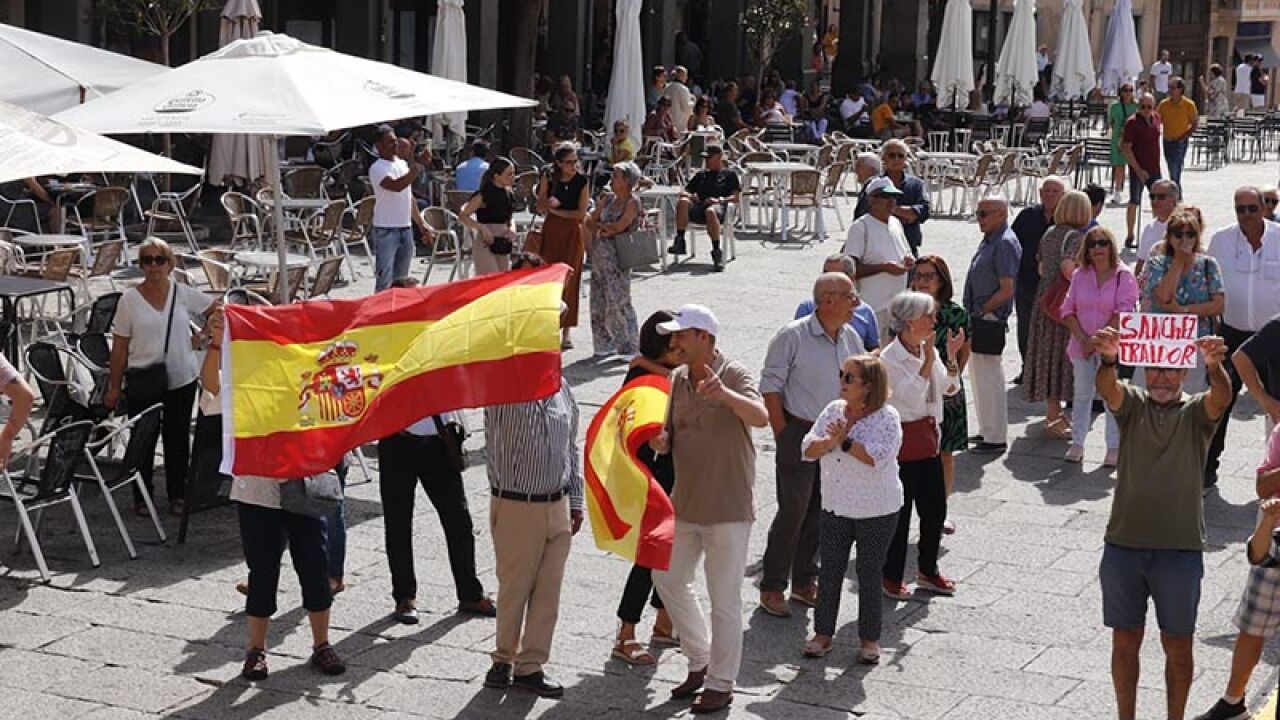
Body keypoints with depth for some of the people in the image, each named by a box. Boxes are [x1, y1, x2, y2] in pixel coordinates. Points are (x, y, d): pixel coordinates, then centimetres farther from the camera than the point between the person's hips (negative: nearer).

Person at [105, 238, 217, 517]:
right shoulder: (130, 299, -4)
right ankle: (142, 497, 20)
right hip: (142, 382, -1)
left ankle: (177, 496, 23)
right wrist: (114, 386, -2)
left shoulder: (184, 294, -1)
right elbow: (120, 346, -2)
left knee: (178, 439, 10)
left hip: (181, 380, 1)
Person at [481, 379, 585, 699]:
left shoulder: (561, 388, 8)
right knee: (514, 588, 7)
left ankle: (530, 666, 18)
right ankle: (504, 658, 27)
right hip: (516, 507, -5)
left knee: (548, 592, 7)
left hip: (557, 506, 5)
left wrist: (575, 501, 14)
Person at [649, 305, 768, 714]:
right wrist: (659, 440, -13)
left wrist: (725, 394, -51)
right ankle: (700, 661, 33)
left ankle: (721, 684, 14)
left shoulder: (734, 376, -14)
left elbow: (761, 417, -32)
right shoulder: (677, 379, 6)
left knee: (724, 599, 1)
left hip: (728, 508, -7)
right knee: (668, 579, 16)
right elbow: (669, 436, 11)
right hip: (686, 504, 7)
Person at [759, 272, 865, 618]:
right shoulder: (793, 336, -13)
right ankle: (772, 588, 7)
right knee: (793, 511, -4)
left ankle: (804, 582, 24)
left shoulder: (851, 338, 5)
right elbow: (770, 386, -9)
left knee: (821, 512, 11)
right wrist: (782, 433, -11)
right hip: (800, 432, -6)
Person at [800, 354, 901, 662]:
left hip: (876, 510, -5)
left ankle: (869, 639, 17)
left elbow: (879, 457, -26)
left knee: (869, 575, 4)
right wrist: (830, 442, -20)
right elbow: (808, 449, 0)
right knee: (830, 571, 9)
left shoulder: (887, 417, -12)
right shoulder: (833, 410, 4)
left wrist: (845, 442, -23)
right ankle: (823, 632, 21)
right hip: (835, 506, 5)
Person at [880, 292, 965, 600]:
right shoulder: (890, 359, -17)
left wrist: (951, 357, -6)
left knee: (935, 507, 13)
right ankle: (891, 577, 15)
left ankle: (928, 572, 29)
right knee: (900, 511, 1)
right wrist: (928, 362, -27)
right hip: (902, 439, -8)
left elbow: (950, 388, 8)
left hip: (928, 438, 8)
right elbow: (910, 397, -24)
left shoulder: (929, 350, 5)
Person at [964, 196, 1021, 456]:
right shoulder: (989, 240, 14)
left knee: (989, 379, -4)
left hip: (990, 321, -10)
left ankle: (996, 439, 3)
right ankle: (987, 431, 28)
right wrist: (973, 316, 13)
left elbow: (1006, 291, -21)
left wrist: (980, 311, -14)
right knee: (979, 377, 17)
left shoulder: (1005, 244, -16)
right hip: (978, 320, 10)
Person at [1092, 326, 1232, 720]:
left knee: (1178, 646, 9)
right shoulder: (1132, 404, 3)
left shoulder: (1196, 412, 0)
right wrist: (1108, 359, -43)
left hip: (1181, 549, -1)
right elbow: (1107, 388, -19)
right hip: (1124, 545, 1)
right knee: (1125, 641, 11)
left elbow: (1221, 396, -22)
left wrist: (1214, 365, -46)